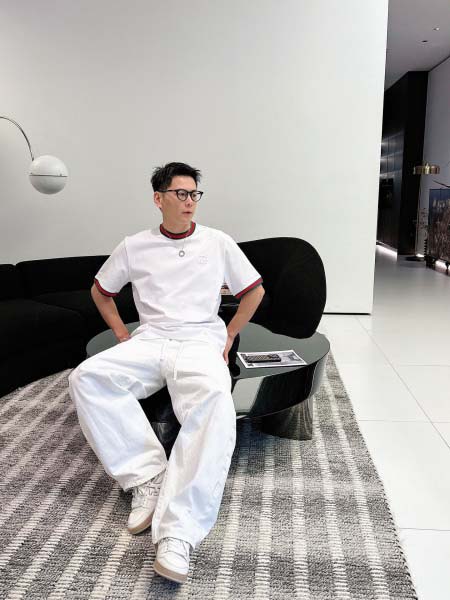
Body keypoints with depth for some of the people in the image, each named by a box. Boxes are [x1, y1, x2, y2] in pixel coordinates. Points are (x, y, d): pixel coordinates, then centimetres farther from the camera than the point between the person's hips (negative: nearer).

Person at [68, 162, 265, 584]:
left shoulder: (218, 243, 9)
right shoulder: (134, 247, 11)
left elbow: (255, 290, 15)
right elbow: (100, 290, 23)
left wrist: (228, 337, 7)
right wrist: (122, 335, 10)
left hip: (200, 342, -2)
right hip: (148, 341, 3)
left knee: (216, 399, -37)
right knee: (86, 376, -27)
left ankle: (178, 531, -38)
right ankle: (147, 474, -20)